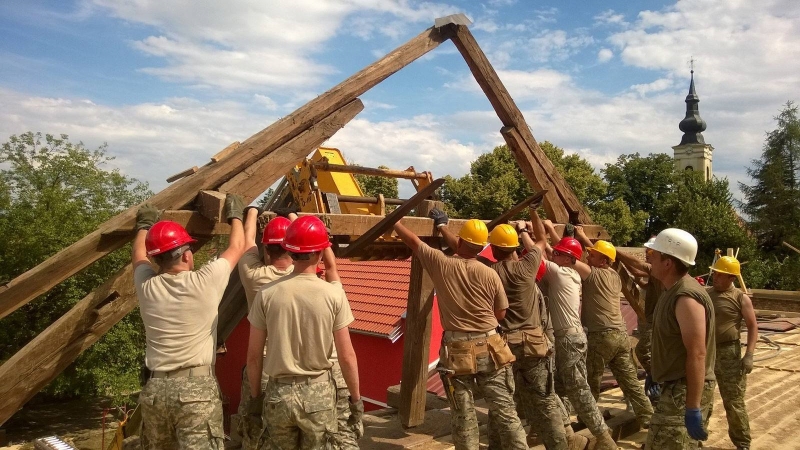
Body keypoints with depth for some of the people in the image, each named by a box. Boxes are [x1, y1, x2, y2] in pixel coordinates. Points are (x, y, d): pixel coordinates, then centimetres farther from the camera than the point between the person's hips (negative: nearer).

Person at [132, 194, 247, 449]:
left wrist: (144, 225, 45)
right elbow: (237, 247, 9)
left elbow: (138, 255, 28)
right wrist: (235, 215, 26)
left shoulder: (147, 286, 4)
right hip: (196, 388, -5)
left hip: (155, 389, 5)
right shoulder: (204, 282, -7)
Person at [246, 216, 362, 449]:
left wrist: (255, 394, 14)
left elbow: (253, 355, -2)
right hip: (318, 392, -1)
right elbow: (346, 356, -8)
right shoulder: (333, 294, -12)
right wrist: (356, 398, 4)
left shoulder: (267, 294, -8)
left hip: (278, 392, 2)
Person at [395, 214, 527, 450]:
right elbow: (500, 314, 5)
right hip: (489, 349, 1)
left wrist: (392, 220, 21)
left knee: (463, 416, 9)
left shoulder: (441, 264, -6)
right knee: (505, 410, 9)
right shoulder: (490, 274, -5)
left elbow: (413, 240, 7)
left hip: (457, 351, -1)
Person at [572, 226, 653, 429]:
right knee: (631, 382, 10)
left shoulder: (593, 275, -9)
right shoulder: (614, 275, 12)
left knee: (591, 383, 7)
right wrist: (585, 239, 33)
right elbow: (600, 252, 31)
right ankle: (649, 419, 10)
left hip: (601, 336, -7)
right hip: (621, 334, 8)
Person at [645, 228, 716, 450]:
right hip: (676, 388, 10)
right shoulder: (674, 291, 9)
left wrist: (693, 409, -26)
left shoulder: (687, 297, -23)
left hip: (685, 392, -10)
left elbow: (697, 355, -27)